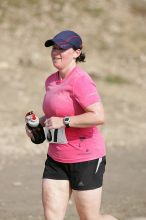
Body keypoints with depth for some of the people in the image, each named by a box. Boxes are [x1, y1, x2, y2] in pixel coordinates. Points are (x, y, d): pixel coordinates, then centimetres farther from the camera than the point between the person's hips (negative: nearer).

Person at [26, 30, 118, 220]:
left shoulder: (80, 80, -18)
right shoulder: (51, 81, 9)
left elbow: (99, 117, -28)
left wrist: (64, 121, -25)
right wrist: (39, 123, 9)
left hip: (86, 159, -8)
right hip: (57, 159, 8)